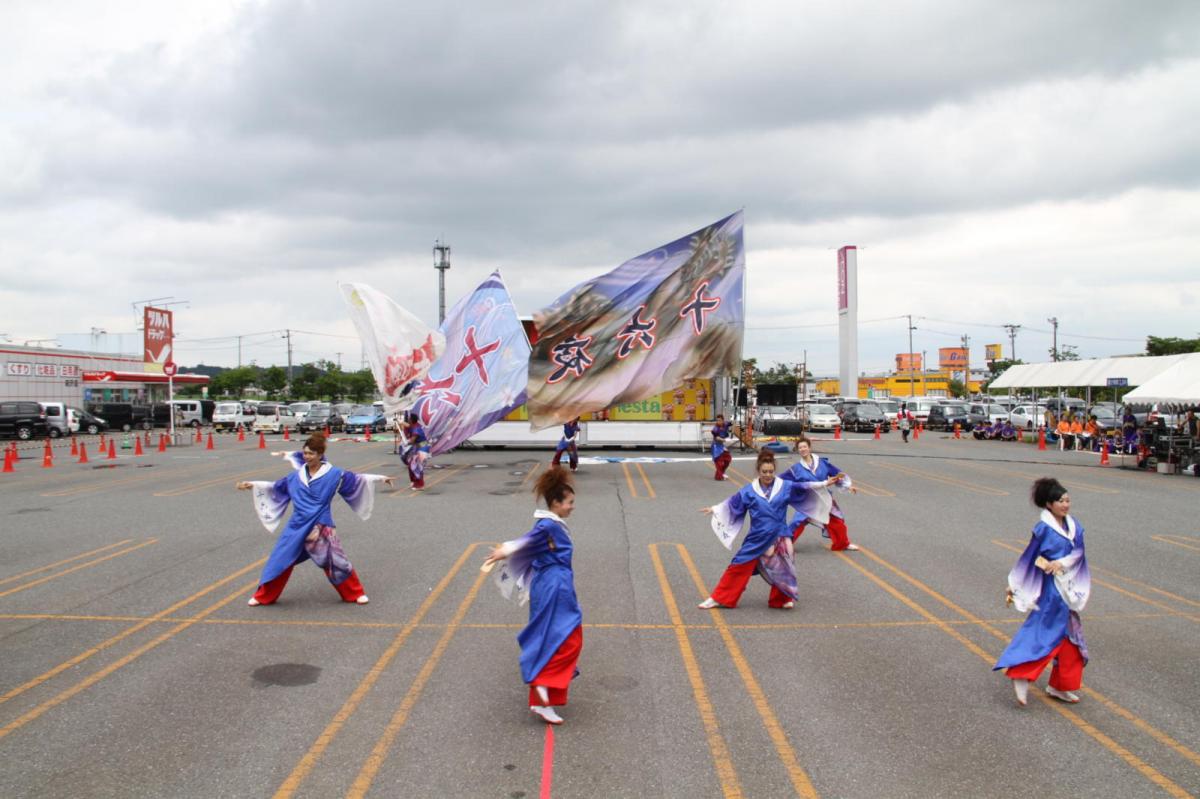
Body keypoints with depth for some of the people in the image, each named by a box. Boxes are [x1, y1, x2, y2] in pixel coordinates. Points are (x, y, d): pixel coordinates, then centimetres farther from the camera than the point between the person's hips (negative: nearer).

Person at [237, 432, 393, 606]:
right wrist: (253, 484, 15)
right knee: (280, 559, 6)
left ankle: (356, 593, 15)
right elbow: (276, 486, 17)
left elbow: (357, 479, 0)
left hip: (321, 526, -3)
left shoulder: (334, 474, -5)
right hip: (298, 526, 3)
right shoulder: (297, 476, 5)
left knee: (335, 560, -2)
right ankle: (263, 596, 22)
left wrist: (380, 478, -5)